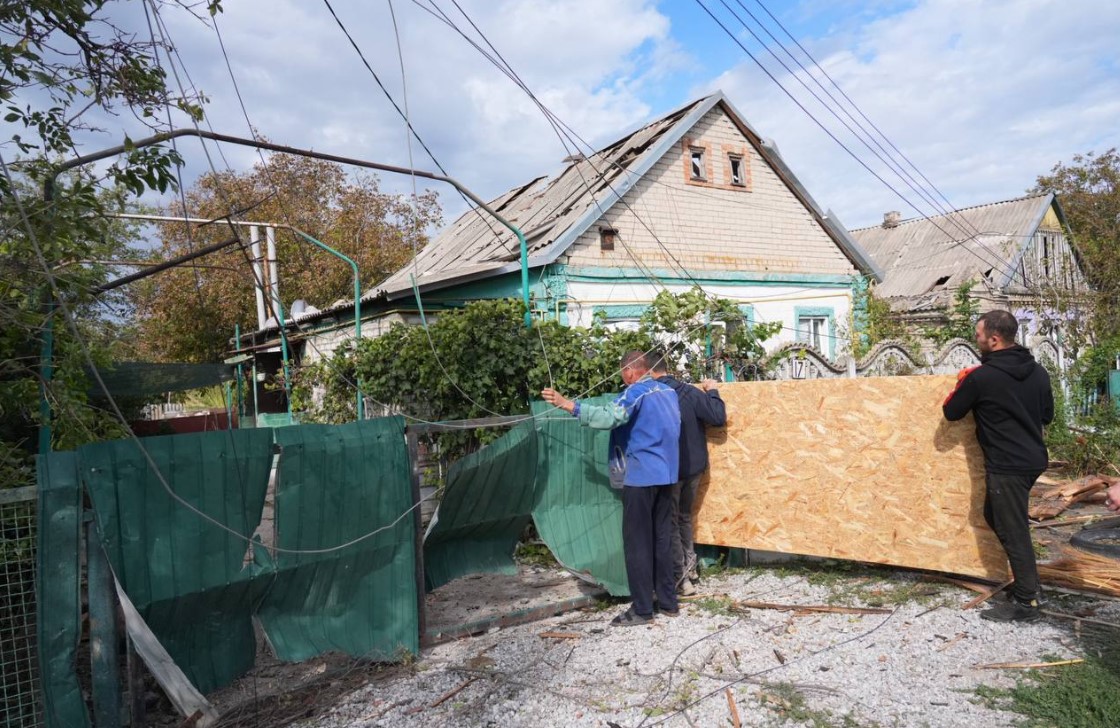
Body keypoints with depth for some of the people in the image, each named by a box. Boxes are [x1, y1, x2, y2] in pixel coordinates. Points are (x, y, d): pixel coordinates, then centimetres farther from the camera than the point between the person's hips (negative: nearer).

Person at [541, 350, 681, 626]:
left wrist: (566, 403, -30)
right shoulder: (669, 391, 13)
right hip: (666, 474, 8)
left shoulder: (636, 392, -13)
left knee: (637, 542, -1)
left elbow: (608, 417, -28)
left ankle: (642, 609, 3)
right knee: (662, 539, 14)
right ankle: (668, 601, 20)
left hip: (641, 476, -8)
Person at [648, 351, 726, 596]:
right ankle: (689, 563, 29)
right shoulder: (690, 393, -7)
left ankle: (681, 579, 10)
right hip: (694, 466, 4)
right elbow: (718, 418, -7)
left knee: (670, 522, 9)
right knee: (685, 516, 25)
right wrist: (712, 392, 8)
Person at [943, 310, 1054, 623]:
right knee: (996, 516, 21)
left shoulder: (981, 377, -17)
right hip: (1033, 459, 8)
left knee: (1013, 531, 0)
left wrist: (963, 382, 11)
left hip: (1006, 466, -8)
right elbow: (1047, 416, 17)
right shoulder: (1038, 371, 6)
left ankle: (1027, 602, 9)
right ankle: (1029, 583, 26)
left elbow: (951, 412, -4)